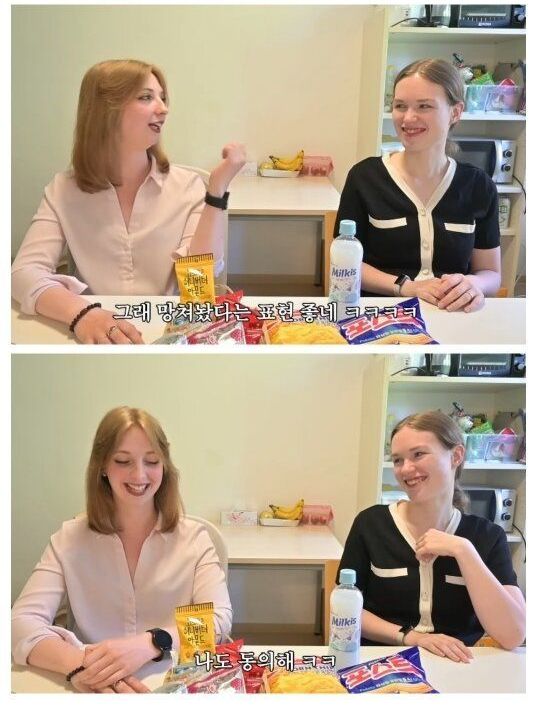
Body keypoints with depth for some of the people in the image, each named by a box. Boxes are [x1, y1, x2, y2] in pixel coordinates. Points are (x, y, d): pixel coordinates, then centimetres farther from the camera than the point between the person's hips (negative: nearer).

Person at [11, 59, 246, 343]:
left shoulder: (187, 185, 2)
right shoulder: (64, 190, 2)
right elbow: (26, 272, -11)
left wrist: (217, 190, -15)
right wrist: (81, 314, -29)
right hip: (97, 339, 1)